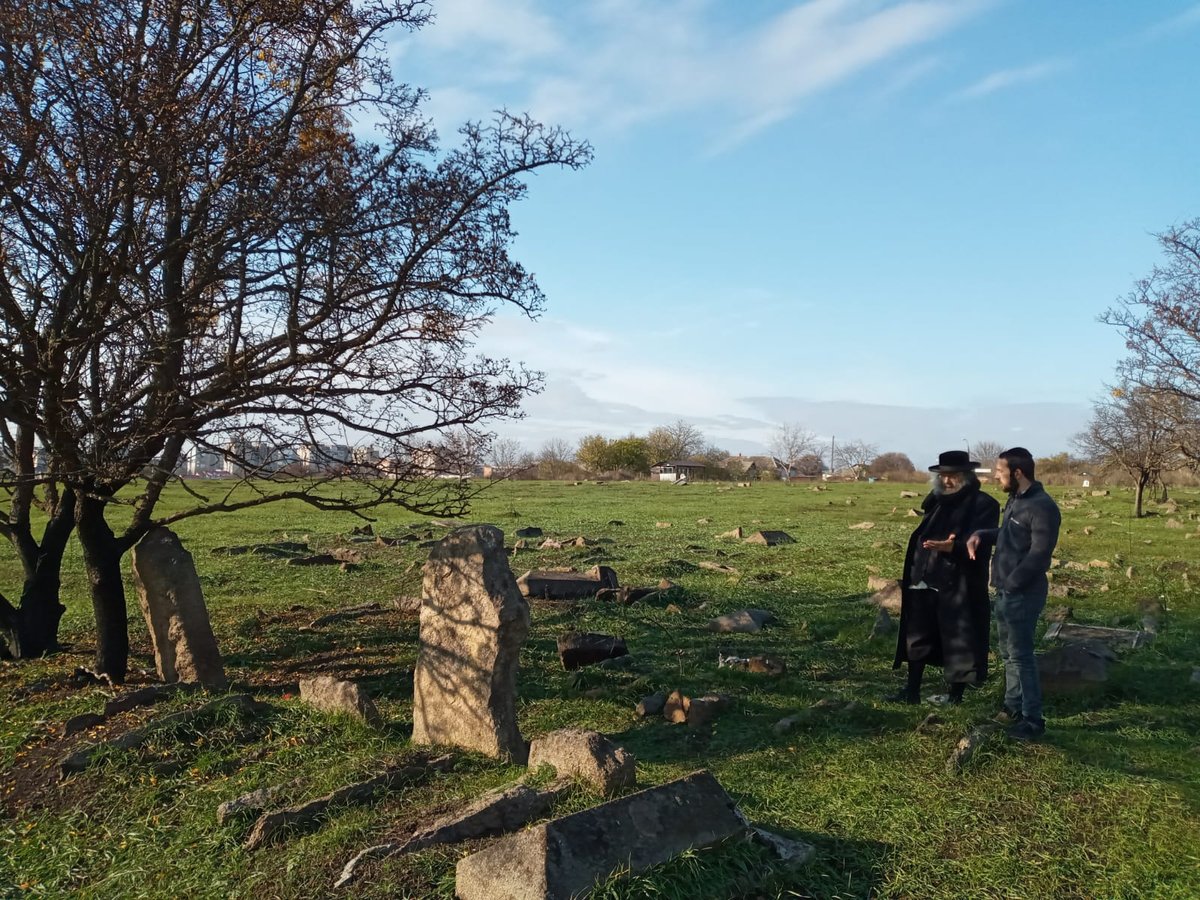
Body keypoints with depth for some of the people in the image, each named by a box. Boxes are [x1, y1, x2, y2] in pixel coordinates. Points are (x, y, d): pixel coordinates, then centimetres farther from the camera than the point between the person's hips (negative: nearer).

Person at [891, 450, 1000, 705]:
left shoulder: (983, 504, -7)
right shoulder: (935, 501, 13)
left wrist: (953, 547, -37)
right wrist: (912, 574, 14)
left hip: (959, 586, -7)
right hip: (924, 583, 7)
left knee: (959, 641, 4)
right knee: (917, 637, 11)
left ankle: (956, 694, 18)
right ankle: (912, 691, 21)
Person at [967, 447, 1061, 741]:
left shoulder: (1042, 507, -19)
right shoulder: (1015, 501, 12)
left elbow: (1038, 555, -23)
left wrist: (1011, 583, -20)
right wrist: (980, 535, 5)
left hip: (1023, 594, -10)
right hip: (1006, 592, 10)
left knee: (1020, 655, -4)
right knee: (1008, 653, 18)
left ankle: (1033, 720, 6)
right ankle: (1013, 707, 32)